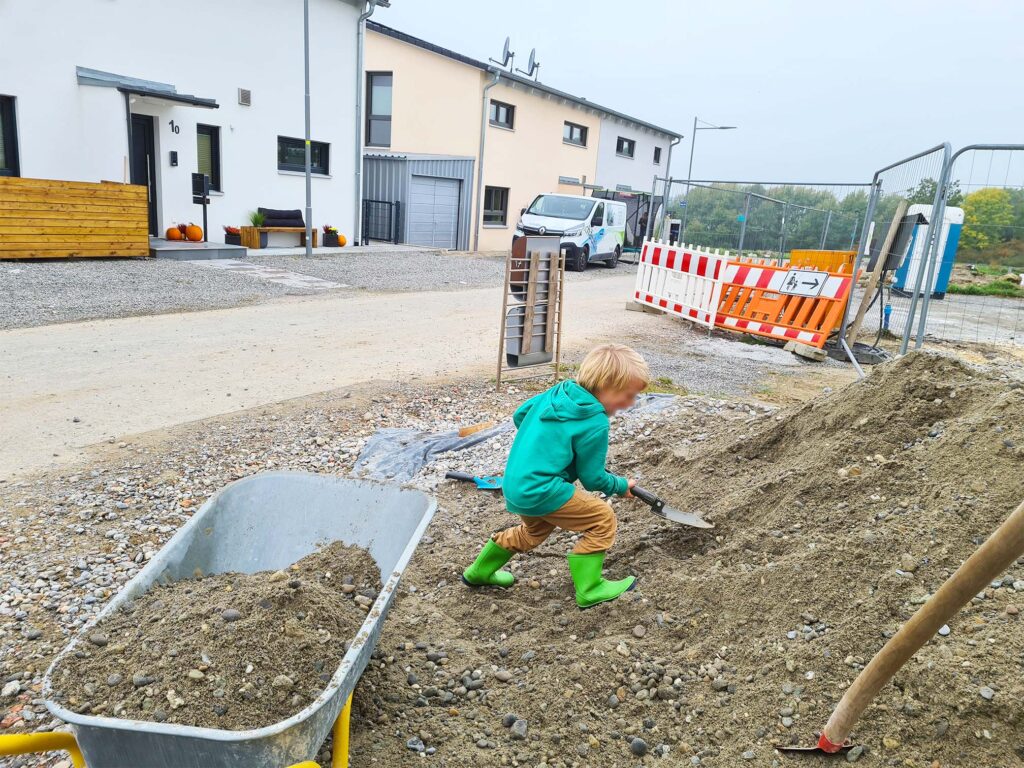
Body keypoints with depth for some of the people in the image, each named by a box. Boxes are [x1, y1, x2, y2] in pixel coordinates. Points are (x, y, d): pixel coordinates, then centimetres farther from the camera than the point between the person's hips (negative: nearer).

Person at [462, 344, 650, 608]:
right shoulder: (595, 424, -18)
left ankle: (480, 571, 45)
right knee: (603, 519, 3)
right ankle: (589, 589, 10)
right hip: (542, 492, -9)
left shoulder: (557, 392, 3)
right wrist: (621, 486, 10)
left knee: (535, 531, 33)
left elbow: (520, 415, 16)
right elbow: (592, 478, -9)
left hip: (515, 484, 9)